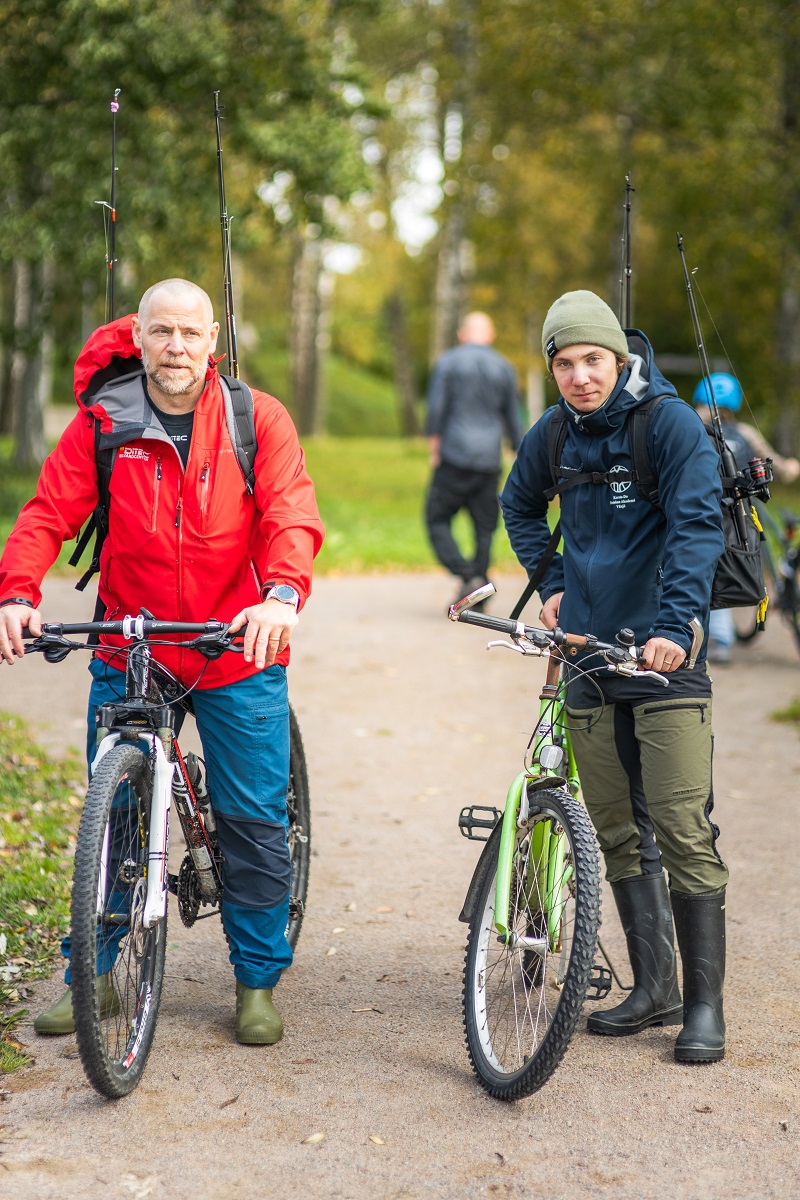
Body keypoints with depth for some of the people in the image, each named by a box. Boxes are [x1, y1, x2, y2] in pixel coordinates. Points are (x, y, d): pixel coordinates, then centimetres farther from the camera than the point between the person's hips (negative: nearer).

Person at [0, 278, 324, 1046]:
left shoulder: (256, 419, -4)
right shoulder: (102, 422, -2)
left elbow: (291, 515, -14)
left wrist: (283, 593, -34)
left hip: (239, 649, -1)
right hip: (129, 653, 1)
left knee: (254, 820, 4)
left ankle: (258, 979, 20)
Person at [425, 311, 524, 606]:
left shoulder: (448, 361, 0)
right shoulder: (504, 367, 9)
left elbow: (436, 407, -8)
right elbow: (513, 418, 11)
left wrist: (434, 442, 1)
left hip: (454, 459, -3)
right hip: (489, 460, 3)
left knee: (438, 520, 4)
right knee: (485, 528, 8)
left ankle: (467, 576, -14)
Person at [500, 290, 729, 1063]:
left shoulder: (669, 421, -8)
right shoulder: (553, 435, 7)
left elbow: (698, 525, -17)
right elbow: (519, 507, 27)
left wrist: (675, 624, -29)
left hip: (664, 655, -5)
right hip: (588, 658, 5)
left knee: (683, 831, -9)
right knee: (618, 834, 9)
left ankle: (705, 1002, 0)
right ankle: (654, 988, 20)